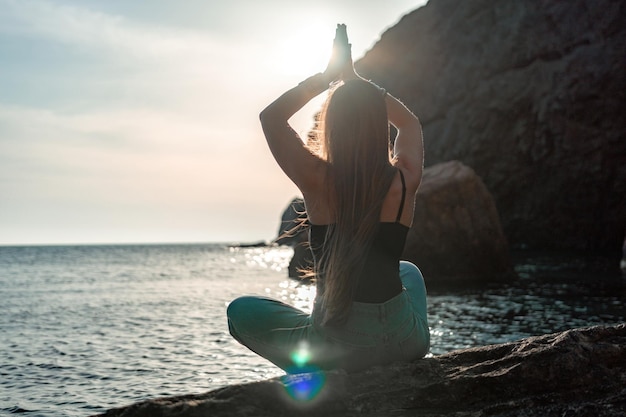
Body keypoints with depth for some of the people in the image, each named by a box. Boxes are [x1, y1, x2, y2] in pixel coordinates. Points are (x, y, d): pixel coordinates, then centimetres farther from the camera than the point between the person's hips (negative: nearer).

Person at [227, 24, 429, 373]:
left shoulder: (319, 181, -16)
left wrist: (328, 75, 5)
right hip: (408, 342, 4)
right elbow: (410, 122, 16)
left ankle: (320, 370, 7)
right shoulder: (405, 181, -8)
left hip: (338, 350, -3)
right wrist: (354, 78, 16)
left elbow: (271, 116, 3)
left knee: (240, 310, 22)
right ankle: (392, 366, 23)